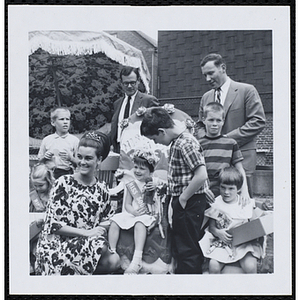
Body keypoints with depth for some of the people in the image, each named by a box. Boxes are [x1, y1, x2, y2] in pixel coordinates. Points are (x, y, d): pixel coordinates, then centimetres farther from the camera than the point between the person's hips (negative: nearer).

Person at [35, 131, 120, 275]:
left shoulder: (101, 189, 8)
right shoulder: (63, 183, -6)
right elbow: (52, 224, -10)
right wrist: (86, 232, -15)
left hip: (89, 244, 5)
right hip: (57, 245, -5)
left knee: (114, 262, -23)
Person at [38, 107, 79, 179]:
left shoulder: (74, 140, 2)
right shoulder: (46, 140, 8)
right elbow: (40, 160, 17)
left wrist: (70, 158, -15)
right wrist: (44, 157, -4)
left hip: (67, 174, -2)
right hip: (49, 174, 2)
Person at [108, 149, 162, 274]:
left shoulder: (156, 182, 3)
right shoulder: (131, 185, 12)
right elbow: (127, 204, 8)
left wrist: (156, 189, -17)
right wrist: (134, 211, -13)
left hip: (148, 214, -4)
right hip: (132, 213, 5)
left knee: (139, 223, -36)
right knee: (114, 221, -18)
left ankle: (137, 258, -42)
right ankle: (112, 252, -13)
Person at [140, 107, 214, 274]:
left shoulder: (186, 143, -20)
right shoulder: (176, 141, 9)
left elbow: (201, 175, -27)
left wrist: (183, 197, -18)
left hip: (189, 202, -10)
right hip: (181, 200, 10)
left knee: (187, 249, 0)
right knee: (180, 244, 20)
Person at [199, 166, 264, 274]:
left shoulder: (246, 203, 6)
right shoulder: (216, 205, 4)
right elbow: (212, 227, 6)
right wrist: (218, 232, -15)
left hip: (244, 243, 0)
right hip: (222, 243, 0)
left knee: (250, 266, -25)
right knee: (213, 265, -25)